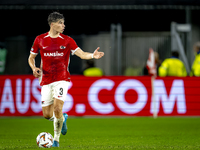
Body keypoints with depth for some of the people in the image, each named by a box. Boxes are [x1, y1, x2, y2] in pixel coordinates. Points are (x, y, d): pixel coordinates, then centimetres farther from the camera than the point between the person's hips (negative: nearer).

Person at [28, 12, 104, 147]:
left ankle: (56, 139, 2)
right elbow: (31, 57, 14)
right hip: (46, 81, 2)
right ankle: (62, 118, 33)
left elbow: (81, 54, -9)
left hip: (61, 80, -2)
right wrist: (34, 68, -6)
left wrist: (92, 55, -30)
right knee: (47, 114, -2)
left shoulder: (67, 40, 1)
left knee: (57, 108, -17)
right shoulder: (40, 39, 4)